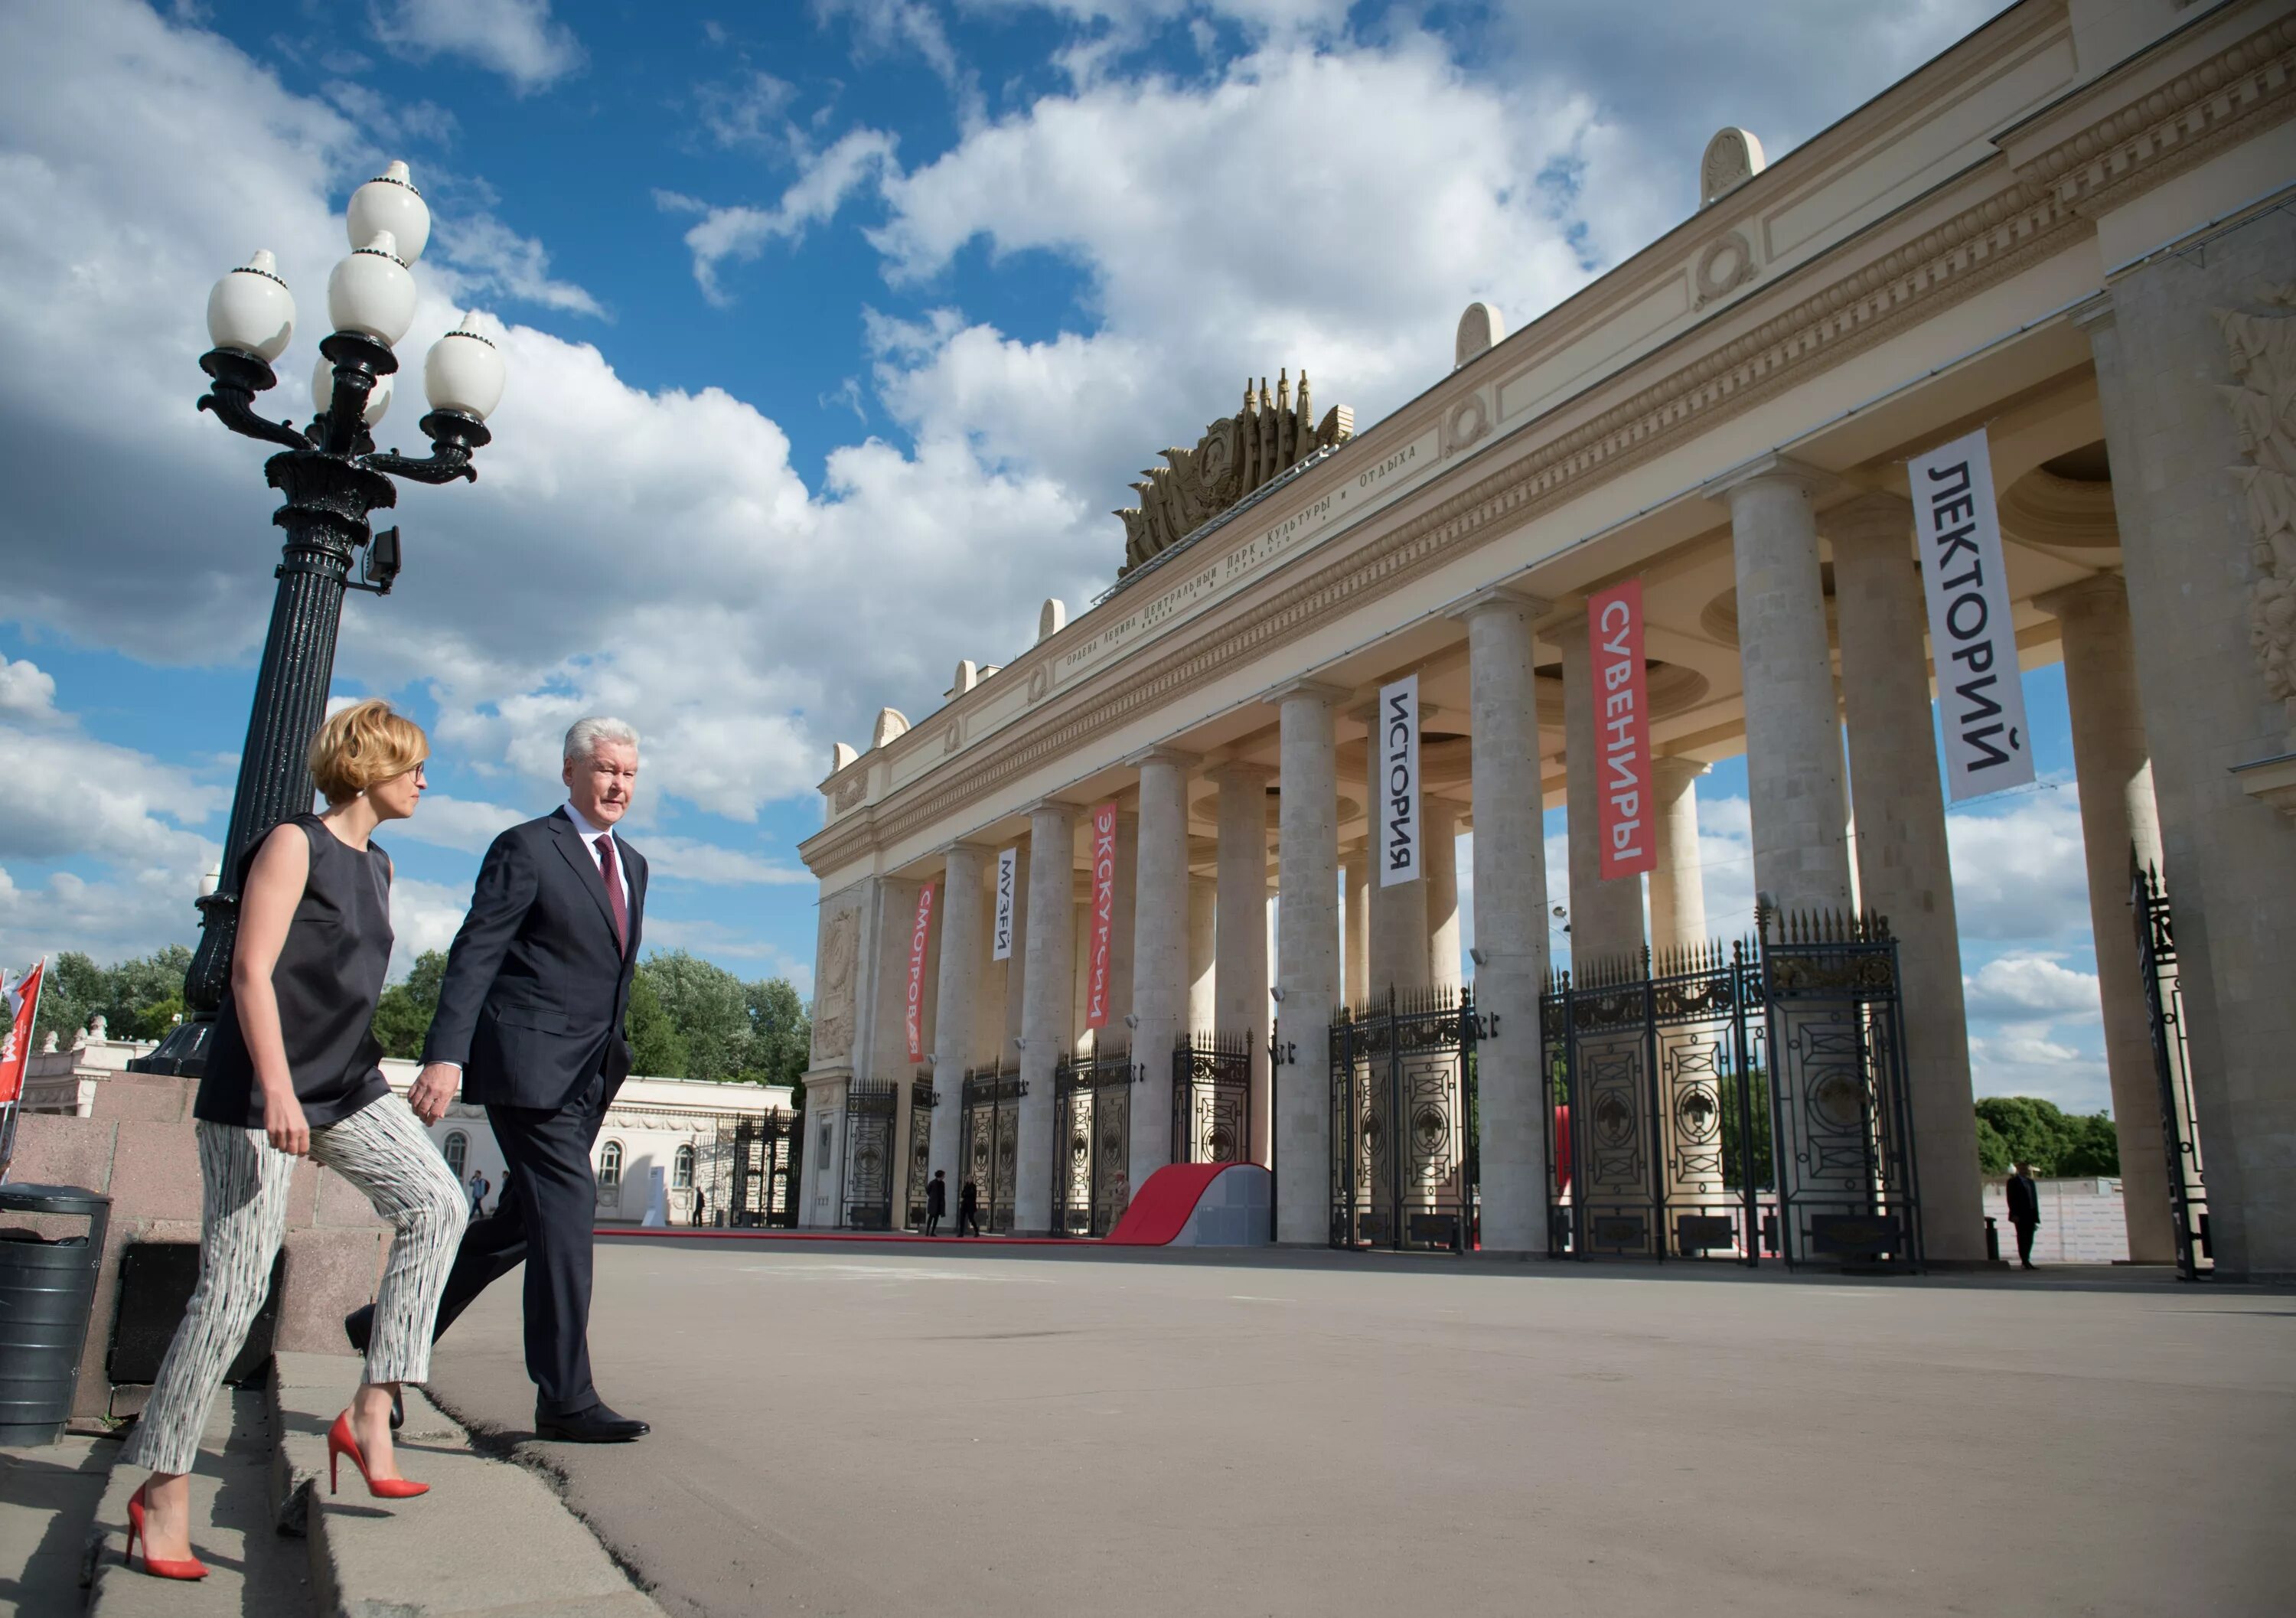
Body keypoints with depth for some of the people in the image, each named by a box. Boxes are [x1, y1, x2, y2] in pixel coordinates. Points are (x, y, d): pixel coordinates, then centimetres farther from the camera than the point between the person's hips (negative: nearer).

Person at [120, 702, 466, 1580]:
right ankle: (164, 1485, 10)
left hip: (347, 1087, 8)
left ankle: (370, 1411, -6)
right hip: (261, 1093, -8)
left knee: (436, 1203, -11)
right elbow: (252, 970, -16)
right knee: (234, 1285, -4)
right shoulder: (293, 843, -9)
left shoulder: (376, 863, 15)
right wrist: (277, 1090, -24)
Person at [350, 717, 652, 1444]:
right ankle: (565, 1398, -5)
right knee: (566, 1205, -11)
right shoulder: (526, 849, -6)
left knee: (524, 1219, 13)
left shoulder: (632, 864, 17)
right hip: (529, 1061, -8)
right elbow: (473, 956, -12)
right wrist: (446, 1055, -22)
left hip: (587, 1076, 8)